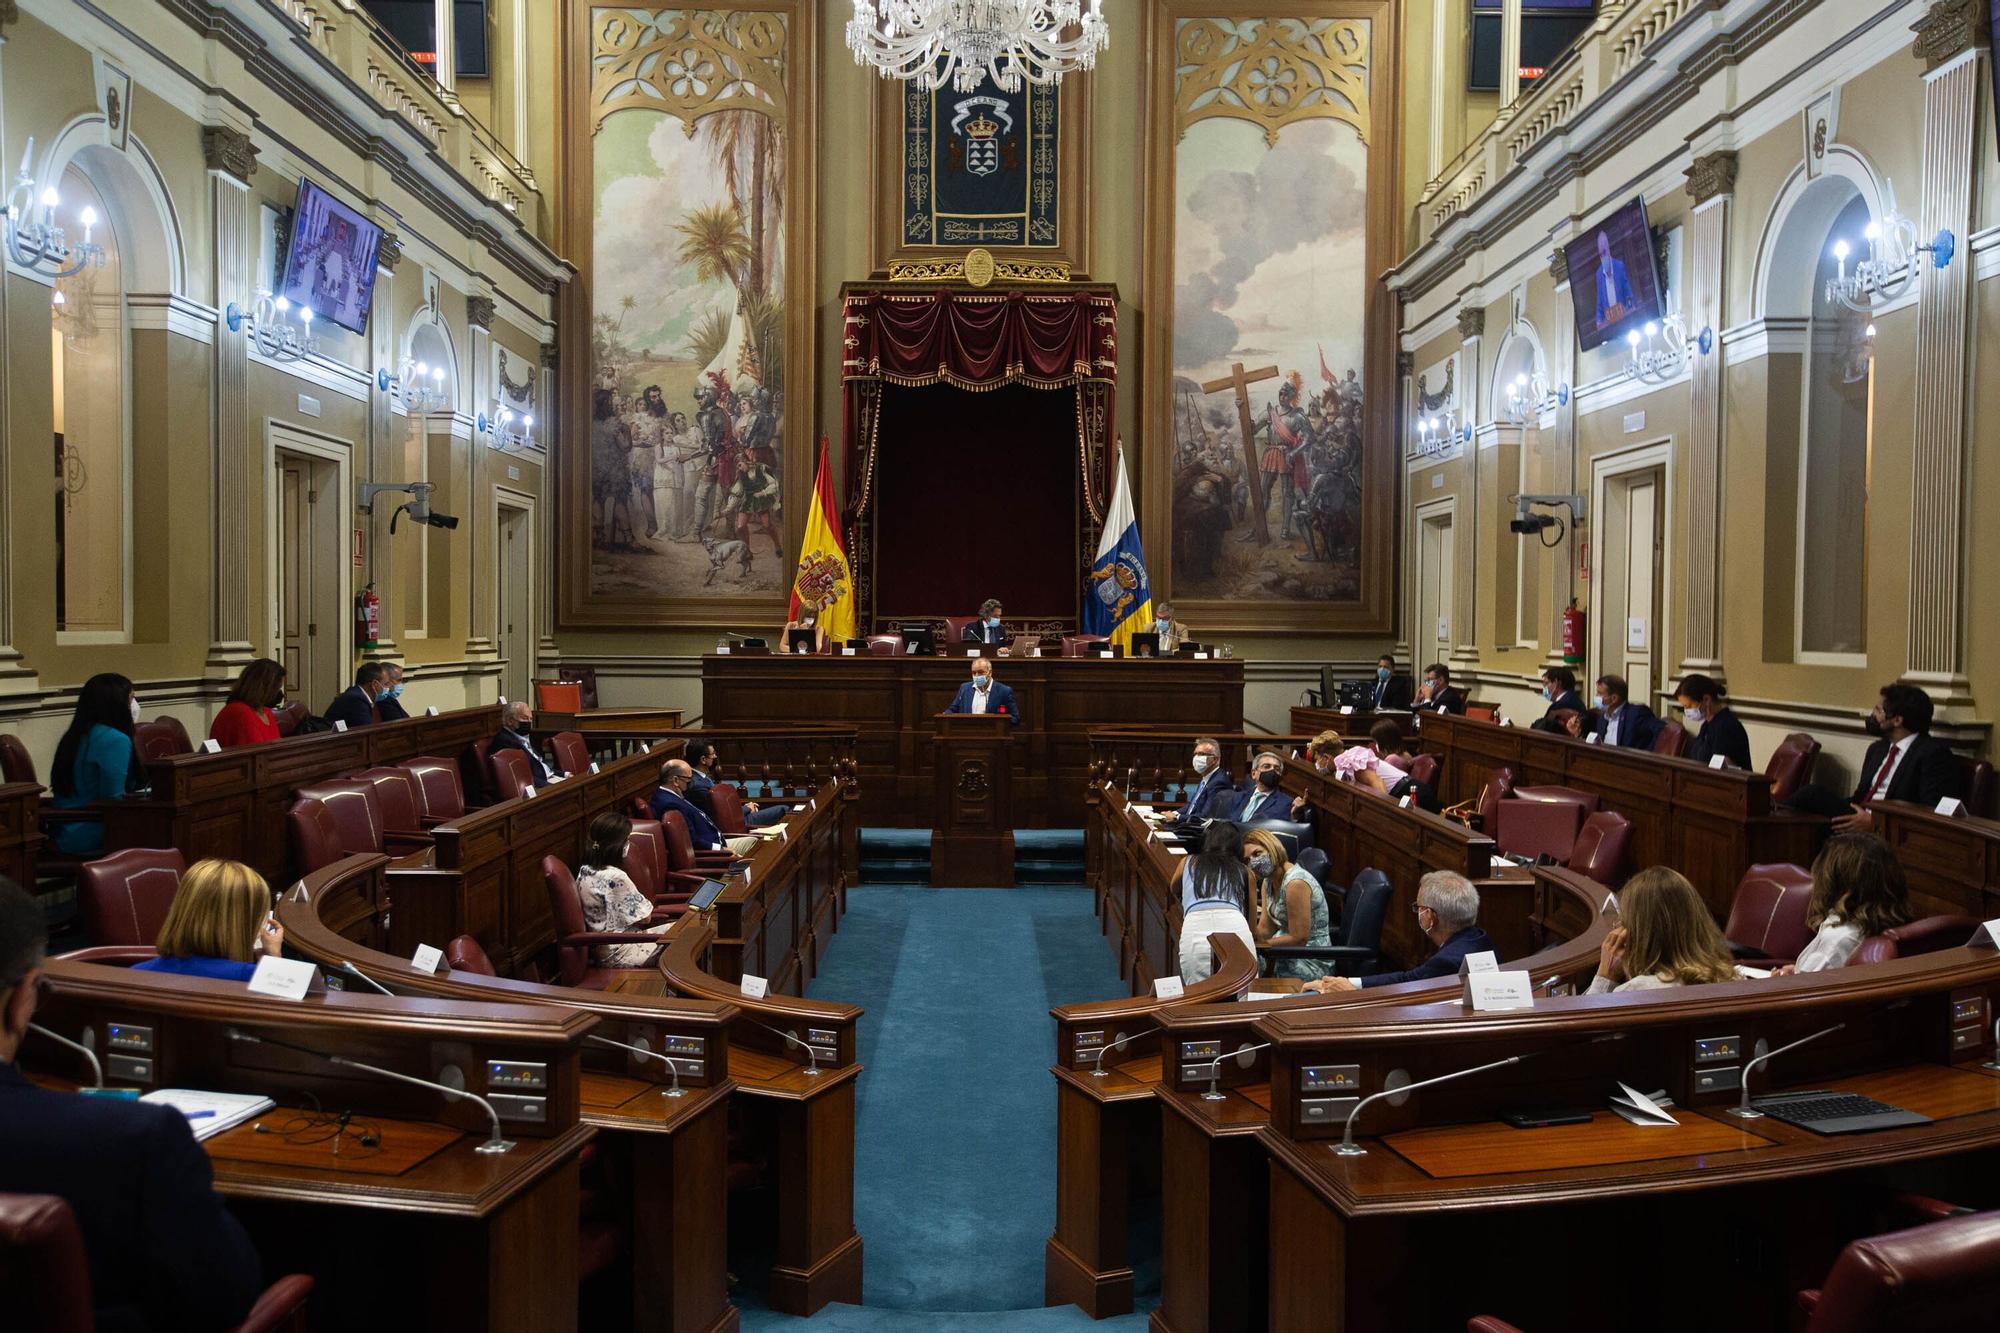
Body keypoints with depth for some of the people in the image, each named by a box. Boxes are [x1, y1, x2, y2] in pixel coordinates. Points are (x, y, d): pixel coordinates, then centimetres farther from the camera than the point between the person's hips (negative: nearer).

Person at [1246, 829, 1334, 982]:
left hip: (1312, 963, -8)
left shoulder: (1295, 883, -23)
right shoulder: (1267, 881, 5)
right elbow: (1265, 929, 0)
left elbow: (1298, 939, -21)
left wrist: (1260, 944, -15)